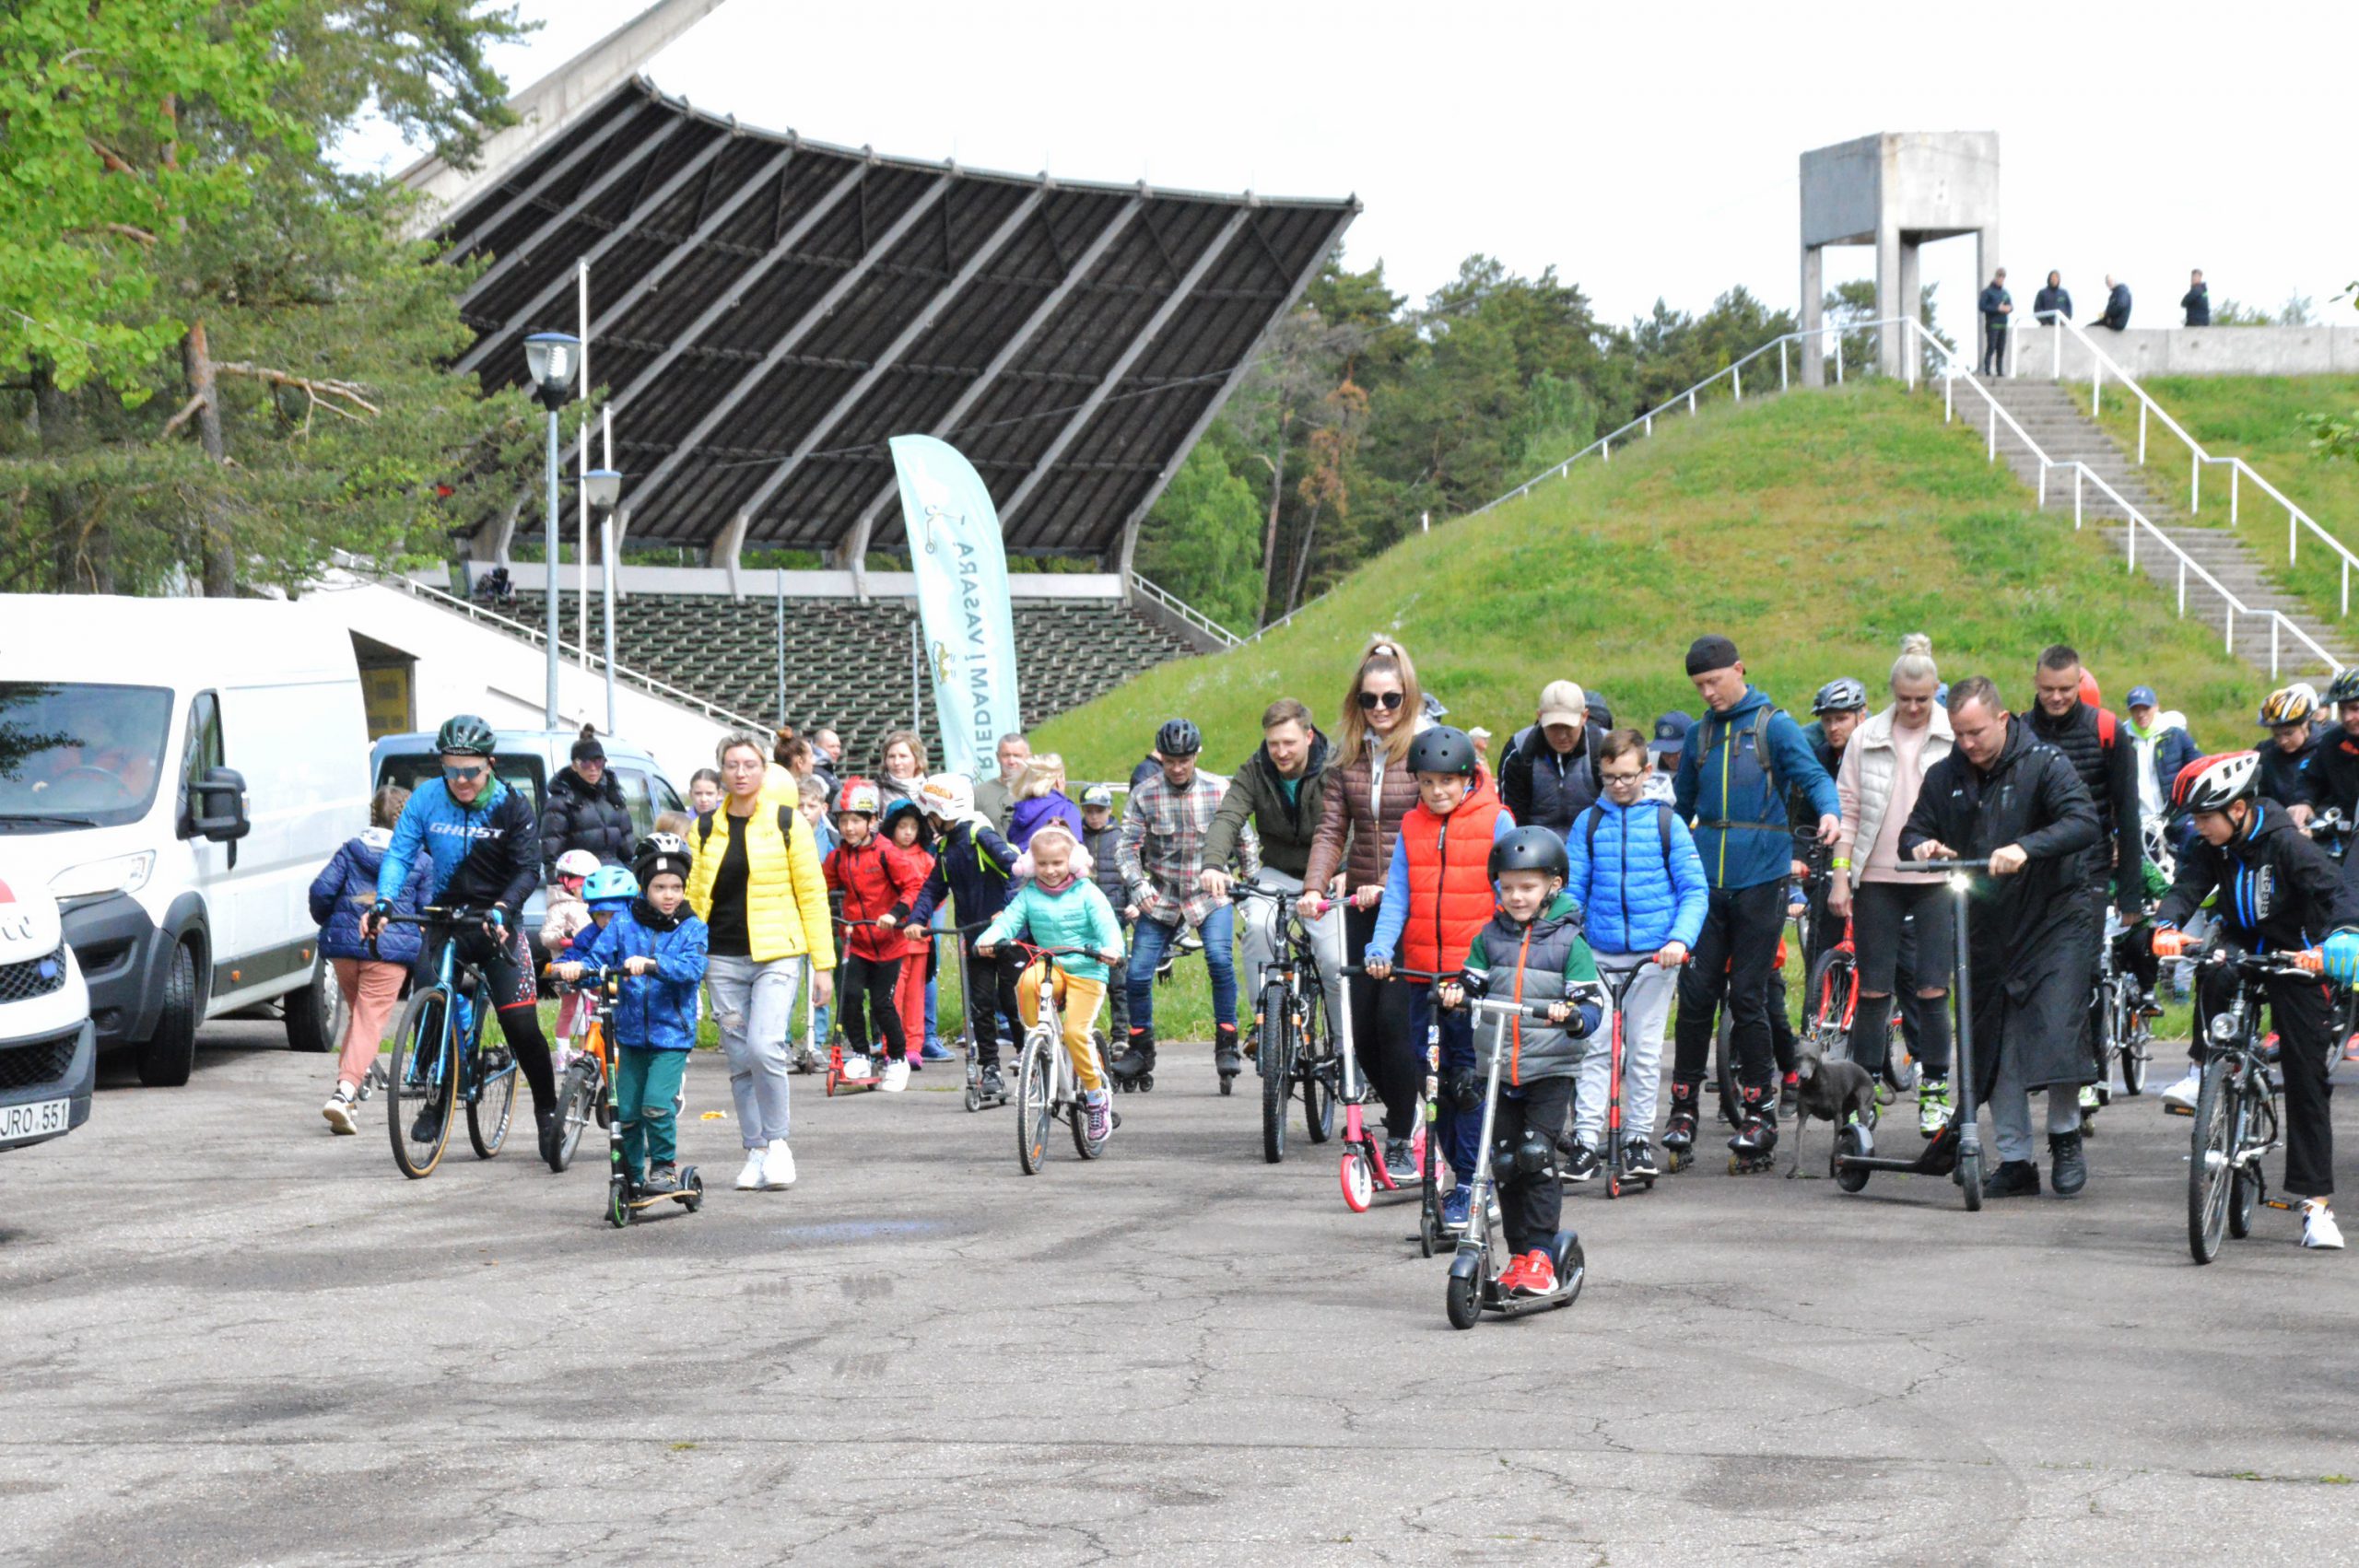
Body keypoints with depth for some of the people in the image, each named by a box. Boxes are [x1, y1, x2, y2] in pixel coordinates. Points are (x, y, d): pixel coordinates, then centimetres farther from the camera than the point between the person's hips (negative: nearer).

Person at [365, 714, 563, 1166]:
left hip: (497, 924, -2)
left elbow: (528, 870, -10)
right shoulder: (427, 798, -4)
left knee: (521, 1022, -10)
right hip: (445, 920, 2)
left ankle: (547, 1111, 7)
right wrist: (384, 903, -26)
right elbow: (400, 854, -8)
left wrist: (502, 908, -28)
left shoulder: (512, 807, -7)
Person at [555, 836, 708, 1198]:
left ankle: (664, 1165, 5)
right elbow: (599, 955, -3)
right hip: (631, 1033, 3)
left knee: (656, 1104, -16)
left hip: (672, 1035, -3)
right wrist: (577, 966, -26)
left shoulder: (691, 928, -2)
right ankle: (632, 1176, 20)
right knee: (626, 1111, 3)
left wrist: (650, 964, -35)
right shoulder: (624, 923, 5)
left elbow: (692, 968, -19)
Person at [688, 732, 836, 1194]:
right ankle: (755, 1153, 14)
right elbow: (693, 896, 14)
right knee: (740, 1061, 4)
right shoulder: (706, 827, 10)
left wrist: (823, 964, -1)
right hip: (724, 959, 3)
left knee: (764, 1047, -20)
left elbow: (812, 894, 2)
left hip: (777, 955, -3)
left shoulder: (788, 822, 2)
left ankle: (778, 1142, -5)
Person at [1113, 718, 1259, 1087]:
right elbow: (1128, 844, -8)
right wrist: (1138, 886, -23)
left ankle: (1227, 1043, -9)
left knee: (1220, 959, -24)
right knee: (1138, 973, -5)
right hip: (1161, 898, 1)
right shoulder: (1144, 795, -6)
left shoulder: (1220, 790, -5)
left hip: (1211, 893, -1)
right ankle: (1140, 1049, 17)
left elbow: (1245, 840, 5)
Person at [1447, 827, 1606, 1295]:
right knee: (1505, 1161, 4)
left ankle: (1540, 1256, -10)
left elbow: (1591, 1003, -7)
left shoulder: (1568, 941, -2)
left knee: (1536, 1153, -15)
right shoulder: (1489, 936, 9)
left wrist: (1571, 1016, -28)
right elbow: (1472, 980, 8)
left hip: (1552, 1067, -4)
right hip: (1499, 1067, 4)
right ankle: (1518, 1255, 15)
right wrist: (1457, 992, -15)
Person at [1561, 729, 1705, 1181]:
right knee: (1593, 1048, -4)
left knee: (1645, 1050, 2)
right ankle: (1586, 1141, -2)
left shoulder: (1667, 822, 3)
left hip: (1655, 956, -1)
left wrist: (1680, 938, -13)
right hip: (1599, 953, 1)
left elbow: (1694, 890, 2)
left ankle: (1639, 1139, 12)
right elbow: (1570, 888, 10)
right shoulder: (1588, 823, 7)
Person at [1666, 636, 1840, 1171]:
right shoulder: (1701, 735, 14)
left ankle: (1760, 1112, 7)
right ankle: (1683, 1109, 8)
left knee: (1747, 996, -3)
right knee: (1696, 992, -1)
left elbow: (1812, 775, -13)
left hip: (1760, 880, -4)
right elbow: (1682, 806, 24)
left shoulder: (1774, 725, -1)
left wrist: (1829, 811, -33)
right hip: (1706, 880, 4)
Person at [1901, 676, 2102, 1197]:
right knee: (1996, 1049, 4)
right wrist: (1921, 846, -16)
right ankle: (2014, 1162, 13)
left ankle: (2066, 1138, 8)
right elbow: (1913, 832, 10)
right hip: (1985, 926, 5)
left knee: (2057, 1031, -14)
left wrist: (2026, 849, -37)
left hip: (2052, 919, -5)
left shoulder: (2044, 765, -8)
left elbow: (2085, 823, -21)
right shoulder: (1944, 777, 6)